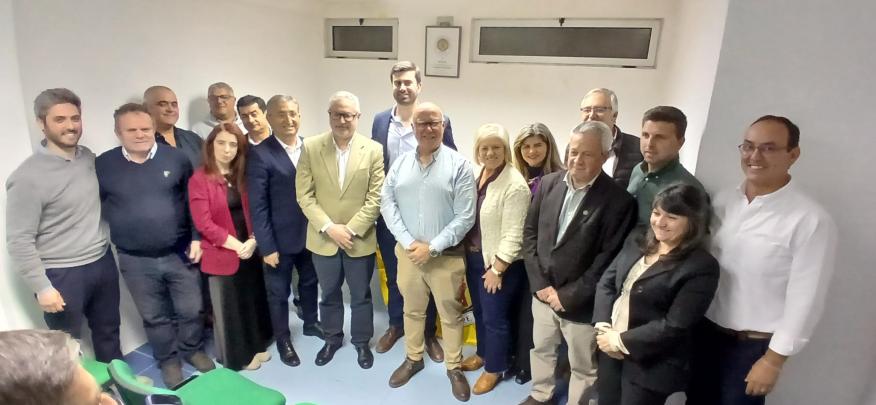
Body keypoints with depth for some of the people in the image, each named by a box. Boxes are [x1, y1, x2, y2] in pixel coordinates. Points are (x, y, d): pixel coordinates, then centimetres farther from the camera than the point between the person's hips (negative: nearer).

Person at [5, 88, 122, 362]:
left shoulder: (89, 157, 1)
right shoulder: (28, 177, -18)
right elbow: (19, 241, -15)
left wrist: (103, 242, 12)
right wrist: (42, 287, -15)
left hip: (103, 262, 6)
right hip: (62, 275, -6)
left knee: (108, 330, 22)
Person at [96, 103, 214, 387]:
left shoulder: (176, 158, -4)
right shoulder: (103, 165, -5)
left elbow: (193, 201, -1)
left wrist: (197, 238, -4)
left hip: (179, 253, 0)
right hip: (135, 261, 0)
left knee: (190, 310, 13)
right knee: (155, 317, 16)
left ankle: (193, 349, 38)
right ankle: (168, 359, 36)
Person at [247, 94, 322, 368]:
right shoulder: (260, 155, -14)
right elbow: (257, 206, -15)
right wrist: (267, 246, -15)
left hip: (310, 234, 4)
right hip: (280, 239, -4)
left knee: (310, 282, 23)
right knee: (279, 292, 14)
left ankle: (311, 322, 46)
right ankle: (283, 339, 35)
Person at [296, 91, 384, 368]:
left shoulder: (374, 150, -7)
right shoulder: (311, 147, -4)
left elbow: (375, 198, -9)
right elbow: (304, 194, -6)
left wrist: (350, 229, -16)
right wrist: (329, 227, -14)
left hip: (360, 239, -1)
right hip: (323, 239, 1)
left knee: (361, 295, 15)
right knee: (329, 294, 19)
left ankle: (362, 341, 37)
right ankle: (332, 338, 42)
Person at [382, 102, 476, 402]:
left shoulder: (459, 165, -10)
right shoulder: (400, 163, 2)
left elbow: (465, 216, -13)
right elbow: (387, 203, -1)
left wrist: (432, 248, -16)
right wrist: (408, 242, -12)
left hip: (446, 256, -3)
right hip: (407, 251, 3)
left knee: (451, 314, 12)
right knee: (412, 309, 20)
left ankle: (454, 367, 33)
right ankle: (413, 358, 42)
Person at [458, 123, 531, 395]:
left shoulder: (514, 185, -20)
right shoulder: (476, 175, 3)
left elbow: (513, 234, -20)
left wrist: (497, 269, -17)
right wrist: (465, 254, 9)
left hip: (498, 262, -7)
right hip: (473, 258, 7)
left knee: (495, 317, 9)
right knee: (479, 311, 23)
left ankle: (494, 368, 30)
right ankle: (483, 353, 45)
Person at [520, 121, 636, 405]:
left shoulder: (618, 200, -17)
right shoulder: (548, 184, -3)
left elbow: (609, 260, -17)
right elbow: (530, 233, 1)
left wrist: (568, 295, -16)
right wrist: (540, 283, -7)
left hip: (581, 303, -5)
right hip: (543, 292, 5)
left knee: (583, 367, 15)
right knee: (541, 349, 25)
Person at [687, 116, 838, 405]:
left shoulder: (811, 221, -17)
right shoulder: (723, 201, 0)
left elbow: (804, 300, -14)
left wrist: (773, 359, -11)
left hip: (753, 345, -5)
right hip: (705, 330, 5)